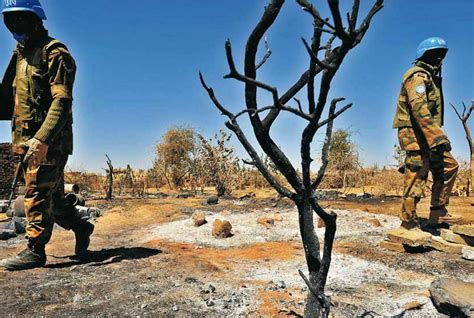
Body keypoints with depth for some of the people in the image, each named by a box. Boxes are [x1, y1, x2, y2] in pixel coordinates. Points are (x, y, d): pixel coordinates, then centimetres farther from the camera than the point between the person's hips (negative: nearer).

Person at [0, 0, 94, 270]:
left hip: (50, 141, -8)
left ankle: (35, 250, 1)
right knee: (52, 195, 13)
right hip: (27, 141, 8)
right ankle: (81, 227, 29)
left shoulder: (54, 53, -6)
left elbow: (62, 101, -19)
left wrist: (42, 138, -29)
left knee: (38, 191, -8)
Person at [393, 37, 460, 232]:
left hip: (426, 136, 11)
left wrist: (436, 135, 27)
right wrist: (437, 136, -32)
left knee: (449, 167, 12)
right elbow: (419, 108, -26)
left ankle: (438, 213, 16)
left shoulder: (428, 77, 23)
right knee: (416, 179, -7)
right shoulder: (418, 75, -11)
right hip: (416, 135, -11)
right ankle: (409, 223, 3)